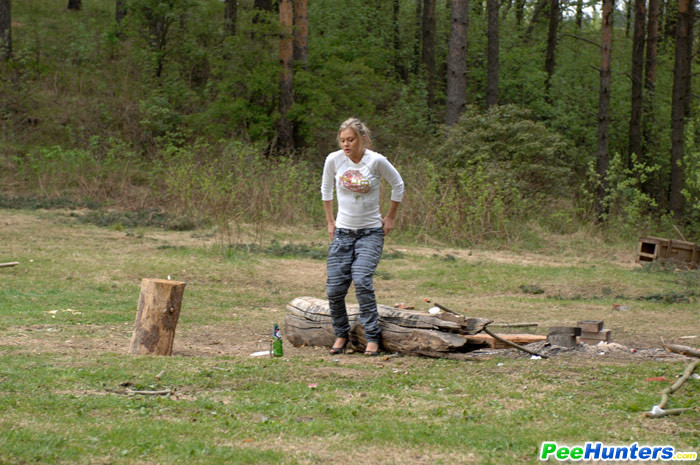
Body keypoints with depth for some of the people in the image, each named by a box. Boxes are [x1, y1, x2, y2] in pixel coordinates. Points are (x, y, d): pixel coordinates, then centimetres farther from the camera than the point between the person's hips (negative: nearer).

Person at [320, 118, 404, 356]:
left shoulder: (376, 161, -11)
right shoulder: (334, 160, -4)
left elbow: (398, 185, 6)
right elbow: (326, 189, 15)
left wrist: (390, 218, 8)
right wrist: (330, 222, 13)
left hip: (371, 232, -3)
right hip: (342, 232, 3)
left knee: (361, 280, -22)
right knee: (334, 288, -4)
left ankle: (373, 337, -12)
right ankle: (341, 334, 17)